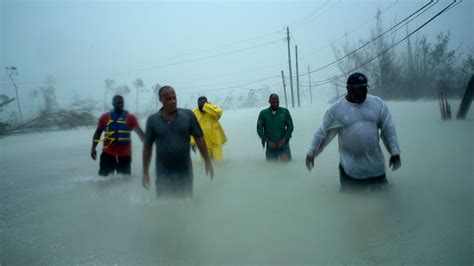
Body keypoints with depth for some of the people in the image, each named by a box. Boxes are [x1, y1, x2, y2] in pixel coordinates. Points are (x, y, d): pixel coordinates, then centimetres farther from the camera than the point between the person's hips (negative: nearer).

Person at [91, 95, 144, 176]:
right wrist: (93, 148, 1)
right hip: (107, 154, 1)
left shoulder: (131, 118, 0)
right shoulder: (105, 117, 3)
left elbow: (140, 133, -3)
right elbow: (98, 133, 10)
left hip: (125, 155, 0)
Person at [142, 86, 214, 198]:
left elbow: (199, 138, -2)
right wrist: (145, 173, 1)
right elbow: (147, 147, 1)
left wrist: (207, 161, -5)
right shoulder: (152, 120, -3)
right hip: (163, 174, -1)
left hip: (185, 172, 1)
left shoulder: (188, 115, -4)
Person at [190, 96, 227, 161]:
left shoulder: (212, 110, -9)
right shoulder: (195, 114, -5)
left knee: (218, 161, 5)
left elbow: (219, 112, -33)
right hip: (204, 145, 1)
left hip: (215, 142, -1)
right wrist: (192, 142, -11)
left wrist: (205, 105, -29)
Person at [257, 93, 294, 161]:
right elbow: (259, 129, 3)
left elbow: (290, 126, 5)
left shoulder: (285, 111, 3)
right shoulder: (263, 113, 2)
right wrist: (267, 141, -7)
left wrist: (283, 140, -6)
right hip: (270, 146, 0)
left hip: (283, 144, 0)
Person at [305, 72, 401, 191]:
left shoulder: (378, 104, 1)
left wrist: (395, 152, -1)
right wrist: (311, 152, -2)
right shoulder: (336, 108, -6)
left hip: (376, 165, 3)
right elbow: (322, 132, 0)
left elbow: (388, 129, 5)